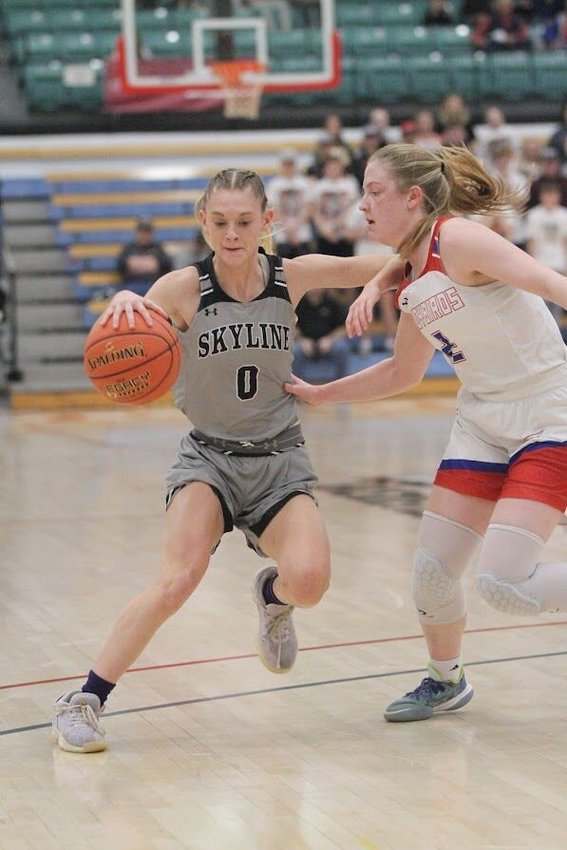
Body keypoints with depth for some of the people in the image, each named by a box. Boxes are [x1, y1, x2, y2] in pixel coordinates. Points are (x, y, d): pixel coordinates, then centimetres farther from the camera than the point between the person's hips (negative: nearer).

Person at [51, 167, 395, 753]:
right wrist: (123, 303, -46)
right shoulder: (184, 289, -13)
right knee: (178, 579, -24)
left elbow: (383, 265, -2)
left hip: (280, 460, 2)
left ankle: (271, 595, 18)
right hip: (208, 456, -2)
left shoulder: (292, 277, -6)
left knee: (308, 581, -22)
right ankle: (83, 701, -9)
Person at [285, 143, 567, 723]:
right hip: (482, 427, 8)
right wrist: (316, 394, 23)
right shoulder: (411, 287, 9)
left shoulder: (457, 239, -16)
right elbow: (402, 373, 23)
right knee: (431, 571, 4)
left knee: (502, 582, -19)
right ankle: (445, 680, 30)